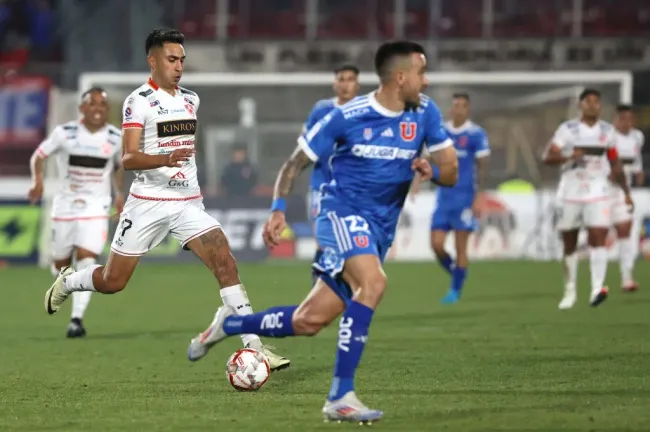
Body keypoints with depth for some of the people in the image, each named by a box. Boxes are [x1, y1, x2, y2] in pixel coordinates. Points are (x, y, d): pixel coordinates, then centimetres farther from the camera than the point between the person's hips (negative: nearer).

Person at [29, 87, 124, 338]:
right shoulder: (64, 133, -7)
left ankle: (77, 319, -16)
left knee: (86, 261, -17)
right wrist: (38, 180, -13)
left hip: (96, 208, 0)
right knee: (61, 265, 10)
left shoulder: (115, 138, 0)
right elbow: (39, 155, 3)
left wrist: (119, 193, 10)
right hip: (65, 205, 0)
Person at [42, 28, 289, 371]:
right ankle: (67, 282, 37)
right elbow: (128, 159, -19)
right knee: (112, 282, 3)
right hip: (148, 204, -5)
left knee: (225, 262, -16)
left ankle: (254, 346, -18)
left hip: (188, 204, 5)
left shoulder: (190, 100, 11)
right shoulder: (139, 101, -10)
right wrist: (166, 159, -35)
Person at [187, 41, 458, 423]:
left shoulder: (425, 113, 0)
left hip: (379, 230, 5)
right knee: (373, 282, -34)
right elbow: (296, 163, 0)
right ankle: (341, 397, -33)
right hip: (342, 212, -5)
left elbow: (452, 173, 3)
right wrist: (278, 209, -13)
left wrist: (432, 169, -20)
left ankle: (230, 324, 30)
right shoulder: (347, 117, -11)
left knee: (308, 322, 3)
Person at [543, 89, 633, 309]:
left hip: (598, 194, 1)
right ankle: (570, 290, 21)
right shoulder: (567, 129, -1)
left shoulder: (607, 131, 8)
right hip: (570, 193, -1)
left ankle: (597, 288, -27)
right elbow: (548, 157, -9)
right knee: (569, 245, 7)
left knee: (598, 239, -17)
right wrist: (569, 156, -27)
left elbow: (615, 164, 18)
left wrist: (626, 192, 18)